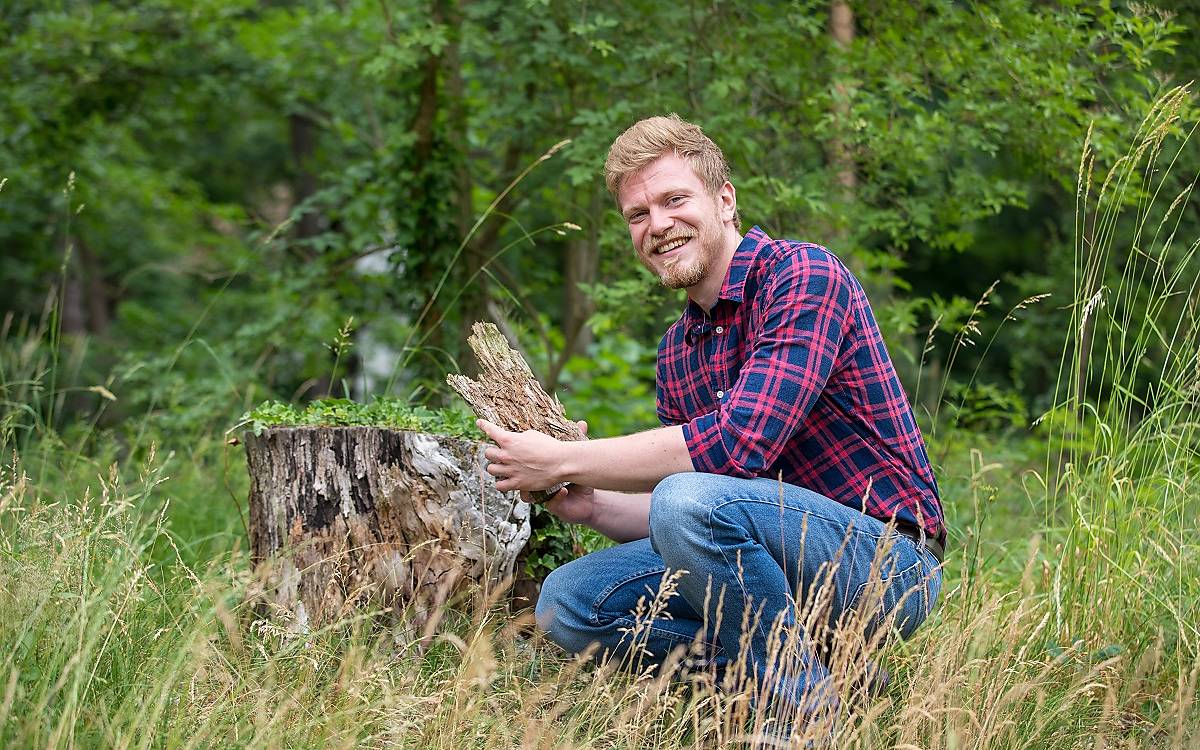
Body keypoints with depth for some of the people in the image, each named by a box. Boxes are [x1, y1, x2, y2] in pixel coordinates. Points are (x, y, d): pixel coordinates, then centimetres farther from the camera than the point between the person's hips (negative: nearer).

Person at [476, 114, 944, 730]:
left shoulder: (802, 276, -12)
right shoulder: (678, 350, 13)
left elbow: (739, 444, -25)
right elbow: (670, 518, 16)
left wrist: (564, 461, -18)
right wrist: (590, 504, -5)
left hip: (887, 561, -8)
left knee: (690, 500, -33)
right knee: (568, 602, -3)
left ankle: (806, 700, -13)